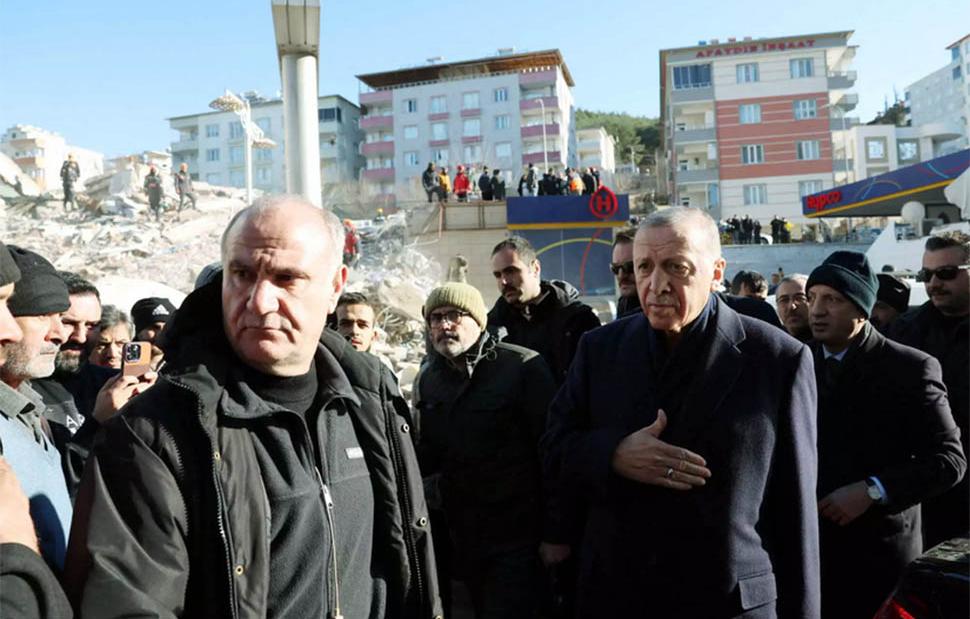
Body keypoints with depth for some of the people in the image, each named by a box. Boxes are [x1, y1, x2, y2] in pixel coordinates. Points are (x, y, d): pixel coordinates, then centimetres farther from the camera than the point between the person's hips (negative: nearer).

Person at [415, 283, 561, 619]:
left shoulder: (523, 367, -14)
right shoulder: (429, 379, 6)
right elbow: (429, 455, 10)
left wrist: (555, 533, -14)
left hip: (517, 536, -6)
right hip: (464, 537, 6)